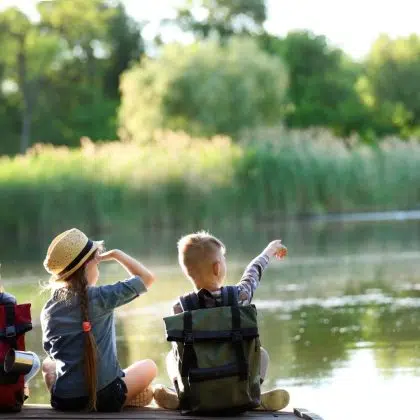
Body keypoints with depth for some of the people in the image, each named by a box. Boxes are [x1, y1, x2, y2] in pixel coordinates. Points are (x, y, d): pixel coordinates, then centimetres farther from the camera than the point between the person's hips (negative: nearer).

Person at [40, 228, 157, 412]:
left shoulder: (49, 309, 2)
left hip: (63, 400, 4)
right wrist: (115, 254, 6)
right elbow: (147, 278, -3)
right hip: (104, 397, -4)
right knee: (148, 367, 25)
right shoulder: (99, 297, -11)